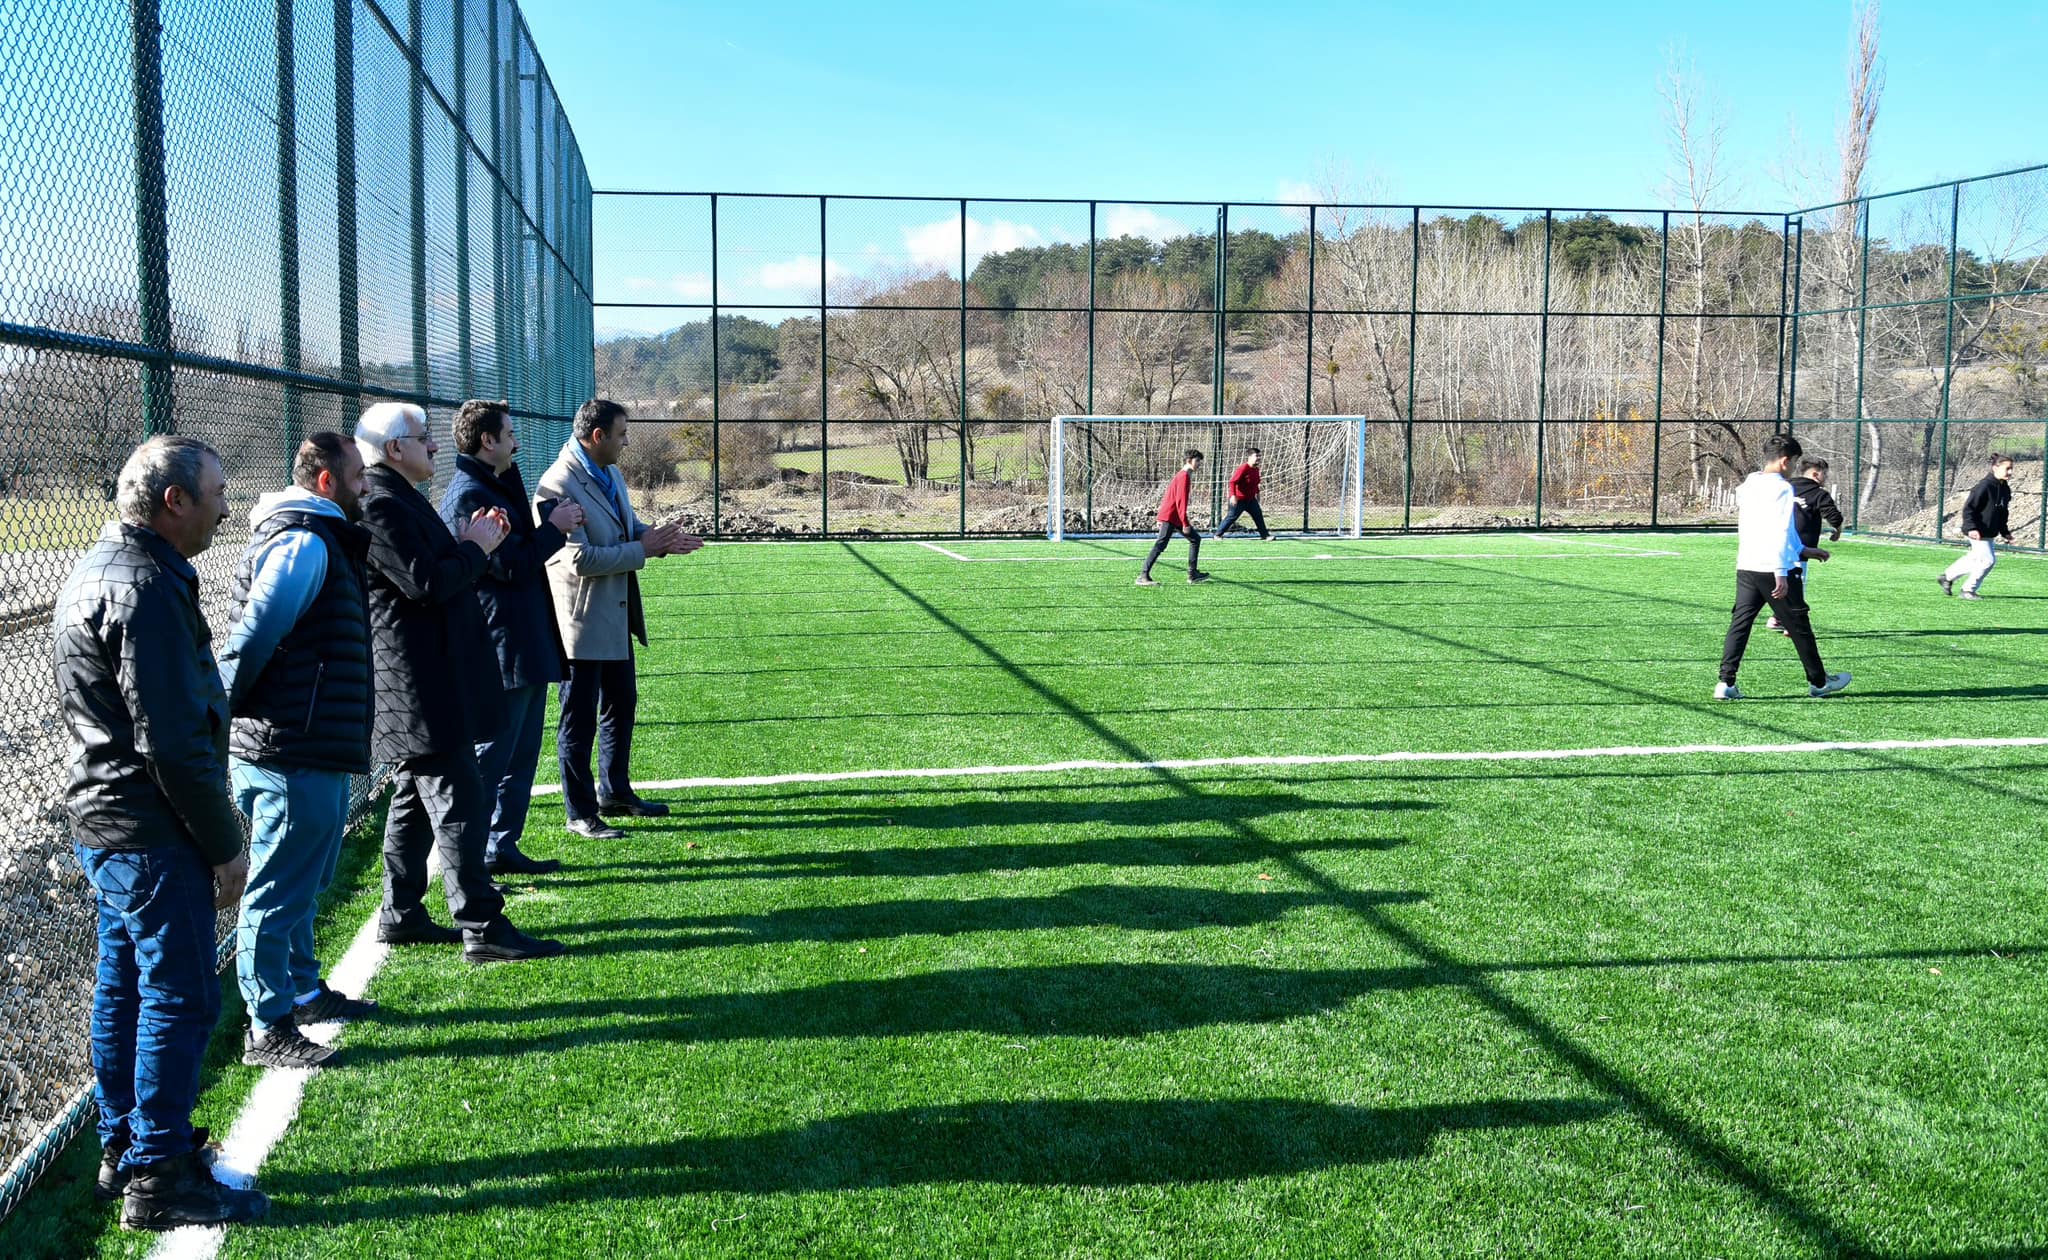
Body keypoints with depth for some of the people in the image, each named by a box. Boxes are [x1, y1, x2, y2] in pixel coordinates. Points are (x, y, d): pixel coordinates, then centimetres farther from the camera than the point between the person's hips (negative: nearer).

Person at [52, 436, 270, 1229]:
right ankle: (159, 1177, 5)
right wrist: (225, 847, -15)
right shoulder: (148, 589, -20)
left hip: (101, 821, 10)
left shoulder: (94, 570, 13)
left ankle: (122, 1148, 29)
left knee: (125, 986, 18)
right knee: (181, 997, -3)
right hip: (152, 834, -10)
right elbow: (174, 741, -22)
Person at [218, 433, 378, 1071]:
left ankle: (304, 991, 37)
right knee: (279, 892, -2)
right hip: (293, 752, -11)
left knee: (302, 881, 22)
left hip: (313, 752, 11)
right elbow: (253, 635, -23)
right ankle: (269, 1031, 6)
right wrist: (221, 713, -14)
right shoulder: (305, 543, -17)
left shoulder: (323, 541, 17)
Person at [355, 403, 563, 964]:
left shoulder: (398, 501, 18)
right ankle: (482, 929, -5)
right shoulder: (380, 507, -17)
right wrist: (475, 548, -10)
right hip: (420, 686, -11)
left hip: (423, 681, 11)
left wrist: (469, 544, 7)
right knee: (458, 804, -8)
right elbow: (426, 585, -23)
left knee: (416, 800, 17)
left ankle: (400, 916, 26)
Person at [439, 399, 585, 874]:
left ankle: (502, 847, 25)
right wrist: (554, 527, -9)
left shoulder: (500, 487, 17)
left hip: (527, 649, 10)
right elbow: (512, 566, -19)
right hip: (501, 651, -10)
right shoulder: (468, 495, -15)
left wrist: (554, 524, 5)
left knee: (521, 756, 16)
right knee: (487, 760, -4)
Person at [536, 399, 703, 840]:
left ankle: (615, 792, 36)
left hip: (617, 614, 10)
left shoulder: (609, 473, 8)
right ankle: (581, 813, 13)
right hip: (583, 618, -10)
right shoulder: (559, 484, -22)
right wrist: (642, 549, -20)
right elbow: (580, 559, -26)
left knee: (621, 704, 20)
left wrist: (660, 539, -3)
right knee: (579, 717, 2)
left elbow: (627, 525, 19)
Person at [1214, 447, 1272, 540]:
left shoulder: (1256, 469, 6)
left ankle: (1264, 536, 11)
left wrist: (1257, 493, 23)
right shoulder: (1244, 468, -20)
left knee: (1259, 516, 4)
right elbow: (1233, 481, -23)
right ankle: (1218, 534, 12)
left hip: (1251, 499, 8)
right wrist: (1233, 495, -30)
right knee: (1231, 517, 0)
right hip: (1239, 499, -8)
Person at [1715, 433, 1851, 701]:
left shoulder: (1747, 486, 13)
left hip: (1745, 568, 7)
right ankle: (1818, 681, 21)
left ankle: (1726, 683, -5)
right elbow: (1780, 533, -18)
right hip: (1773, 569, -7)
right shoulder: (1782, 488, -12)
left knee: (1739, 624, 4)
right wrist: (1781, 573, -19)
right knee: (1799, 626, 8)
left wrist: (1802, 550, 28)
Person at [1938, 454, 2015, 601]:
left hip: (1988, 532, 9)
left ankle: (1948, 577, 34)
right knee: (1988, 560, -8)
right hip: (1977, 532, -9)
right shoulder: (1984, 487, -19)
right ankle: (1968, 590, 7)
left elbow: (2002, 514, 20)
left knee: (1974, 558, 18)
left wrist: (2005, 533, 18)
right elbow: (1968, 509, -20)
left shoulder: (2005, 489, 8)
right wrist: (1971, 528, -29)